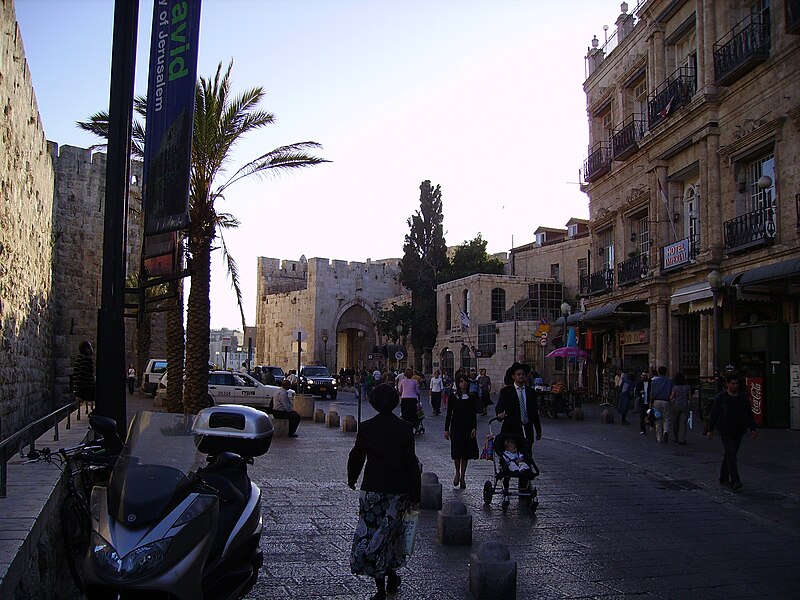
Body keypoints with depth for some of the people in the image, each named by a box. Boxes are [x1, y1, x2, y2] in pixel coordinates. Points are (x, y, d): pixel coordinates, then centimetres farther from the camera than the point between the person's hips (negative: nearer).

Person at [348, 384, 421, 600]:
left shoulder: (366, 427, -8)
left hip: (372, 489, -2)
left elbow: (356, 456, 1)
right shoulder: (405, 428, -6)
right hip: (398, 490, 2)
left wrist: (352, 479, 20)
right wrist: (415, 494, 3)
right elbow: (412, 463, -4)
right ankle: (392, 575, 31)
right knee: (392, 531, 20)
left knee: (372, 533, 6)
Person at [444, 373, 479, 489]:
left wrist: (474, 428, -8)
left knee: (466, 453, 3)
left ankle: (462, 477, 15)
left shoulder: (472, 397, 4)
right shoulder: (453, 397, 1)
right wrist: (446, 429, -1)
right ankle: (457, 473, 17)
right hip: (456, 427, -1)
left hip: (468, 428, 1)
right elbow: (449, 413, 2)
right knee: (456, 452, -7)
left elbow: (474, 414, 3)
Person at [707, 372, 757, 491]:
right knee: (731, 455, -14)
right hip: (725, 431, -4)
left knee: (730, 454, 12)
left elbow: (749, 413, 10)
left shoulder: (743, 396, 6)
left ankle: (723, 478, 24)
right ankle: (735, 481, -20)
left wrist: (753, 429, 4)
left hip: (739, 431, 4)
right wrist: (710, 430, -2)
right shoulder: (721, 397, -5)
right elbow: (714, 414, -2)